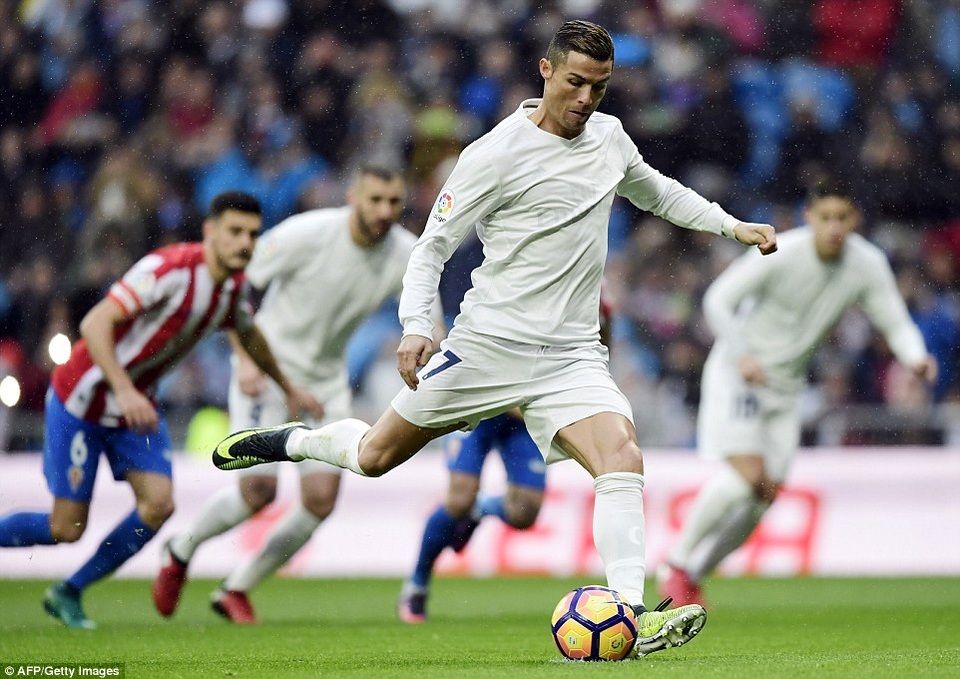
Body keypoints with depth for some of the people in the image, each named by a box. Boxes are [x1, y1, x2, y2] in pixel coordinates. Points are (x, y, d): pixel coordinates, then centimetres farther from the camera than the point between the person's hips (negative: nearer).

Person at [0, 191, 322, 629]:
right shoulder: (170, 268, -27)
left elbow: (248, 335, 23)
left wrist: (288, 388, 31)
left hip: (137, 406, 7)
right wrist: (123, 390, -42)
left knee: (158, 504, -11)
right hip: (82, 400, -7)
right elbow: (95, 323, -32)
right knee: (67, 528, -7)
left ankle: (69, 593, 6)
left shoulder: (236, 288, -1)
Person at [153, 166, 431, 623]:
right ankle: (181, 551, 13)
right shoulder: (306, 234, -20)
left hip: (326, 380, 5)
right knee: (259, 488, -17)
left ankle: (236, 589, 13)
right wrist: (246, 358, -22)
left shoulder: (407, 256, -8)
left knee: (321, 499, -6)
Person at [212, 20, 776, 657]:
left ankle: (632, 616, -27)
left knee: (623, 457, -22)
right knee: (374, 457, 7)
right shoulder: (496, 154, -12)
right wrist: (416, 327, -20)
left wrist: (732, 225, 25)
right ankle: (290, 441, 39)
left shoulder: (609, 137, 7)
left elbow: (656, 190, 30)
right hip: (487, 342, -4)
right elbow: (433, 244, -8)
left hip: (571, 354, 4)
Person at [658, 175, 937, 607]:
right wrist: (741, 355, -32)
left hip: (786, 386, 6)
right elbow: (718, 299, -17)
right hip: (738, 373, -6)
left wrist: (916, 358, -26)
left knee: (766, 494, 1)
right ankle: (677, 562, -3)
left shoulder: (868, 265, -7)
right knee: (746, 474, -21)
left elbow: (896, 323, -3)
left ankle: (694, 574, 17)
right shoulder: (781, 254, -21)